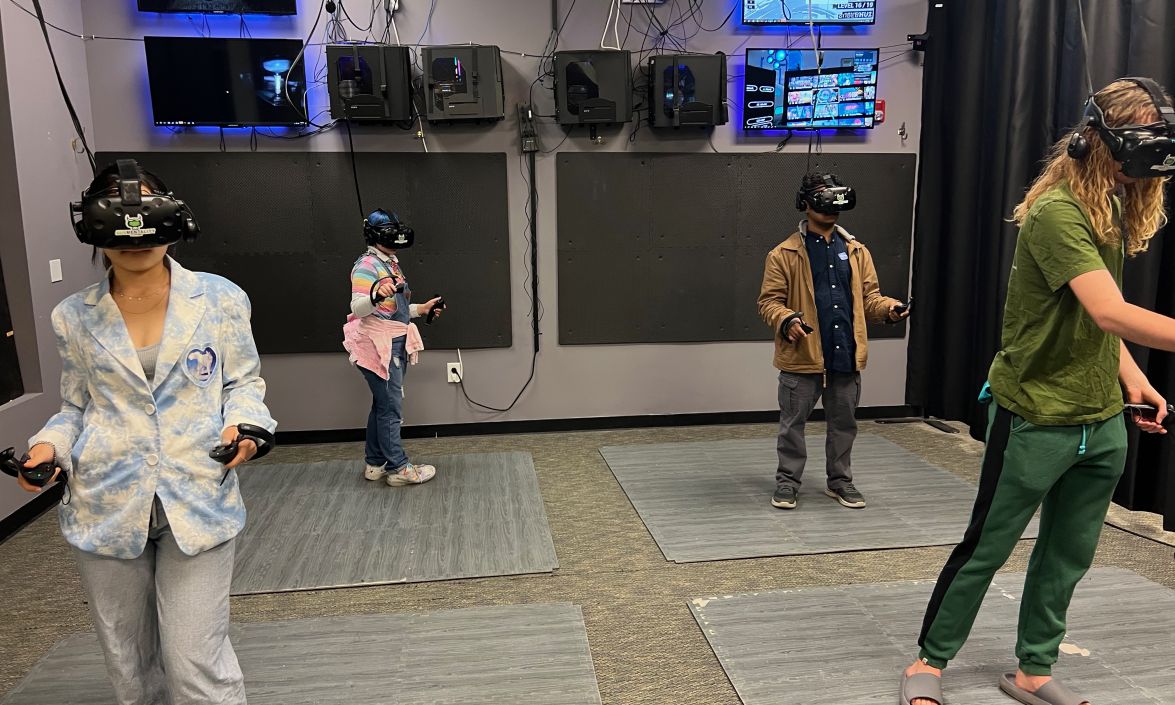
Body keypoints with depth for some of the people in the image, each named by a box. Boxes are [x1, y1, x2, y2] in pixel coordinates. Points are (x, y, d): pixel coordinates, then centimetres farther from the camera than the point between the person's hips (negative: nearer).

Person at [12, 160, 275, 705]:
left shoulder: (220, 299, -2)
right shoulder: (74, 317, 4)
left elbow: (243, 381, 6)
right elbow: (77, 406, 14)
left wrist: (240, 424, -14)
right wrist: (50, 445, -6)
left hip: (197, 501, -2)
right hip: (106, 507, 3)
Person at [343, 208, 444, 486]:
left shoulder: (390, 264, 16)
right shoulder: (367, 266, -14)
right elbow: (357, 308, -26)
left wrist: (421, 309, 17)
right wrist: (376, 295, -44)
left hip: (396, 345, 10)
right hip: (379, 346, -10)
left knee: (382, 406, 15)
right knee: (391, 407, -4)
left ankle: (375, 464, 24)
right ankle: (398, 468, 5)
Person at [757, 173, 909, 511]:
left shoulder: (857, 251, 10)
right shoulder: (784, 254, -4)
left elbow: (868, 296, 14)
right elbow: (769, 301, -5)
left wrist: (888, 307, -7)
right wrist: (787, 320, -25)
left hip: (846, 356, 4)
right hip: (802, 356, -4)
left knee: (844, 423, 15)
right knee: (793, 422, 6)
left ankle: (840, 480, 31)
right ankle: (787, 481, 21)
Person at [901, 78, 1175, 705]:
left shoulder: (1114, 207, 9)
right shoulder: (1057, 212, -20)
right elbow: (1109, 312, -31)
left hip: (1103, 421, 8)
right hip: (1036, 418, -8)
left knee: (1068, 557, 15)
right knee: (986, 548, 4)